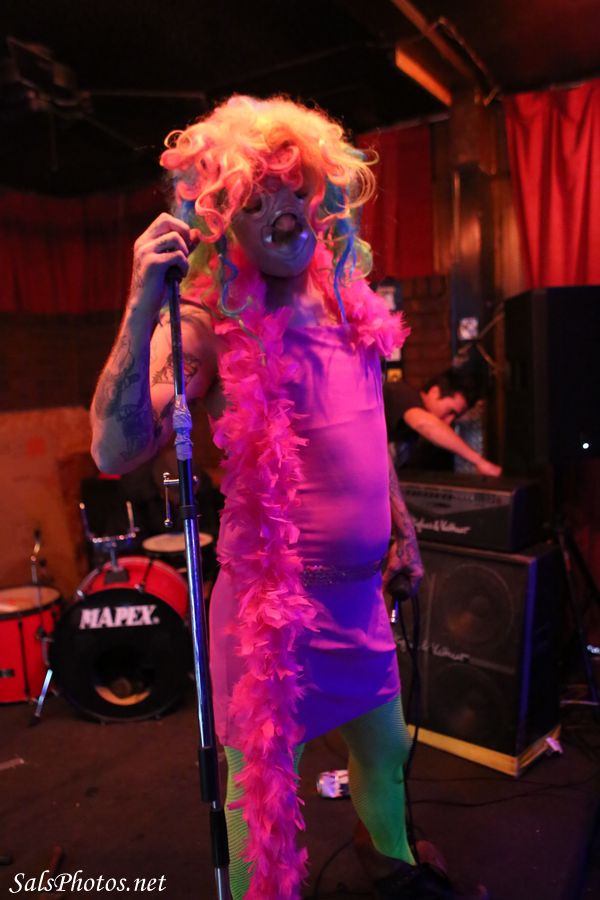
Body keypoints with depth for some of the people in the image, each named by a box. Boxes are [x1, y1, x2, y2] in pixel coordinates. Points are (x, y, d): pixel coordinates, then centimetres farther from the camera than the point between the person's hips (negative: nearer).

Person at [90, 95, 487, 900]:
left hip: (362, 588, 7)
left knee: (386, 747, 26)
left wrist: (403, 530, 17)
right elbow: (116, 450, -27)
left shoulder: (346, 306, 5)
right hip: (273, 600, -7)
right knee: (262, 780, 11)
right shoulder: (209, 324, -15)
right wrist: (144, 307, -34)